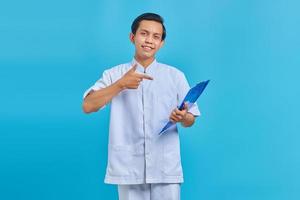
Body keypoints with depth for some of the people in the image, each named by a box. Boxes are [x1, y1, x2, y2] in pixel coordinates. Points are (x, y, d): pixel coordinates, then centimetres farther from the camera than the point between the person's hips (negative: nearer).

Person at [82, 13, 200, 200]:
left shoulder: (176, 76, 6)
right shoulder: (114, 75, 6)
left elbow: (191, 120, 9)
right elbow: (88, 106, -5)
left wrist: (183, 117, -14)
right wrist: (121, 84, -14)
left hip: (166, 169, 0)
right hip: (128, 169, 0)